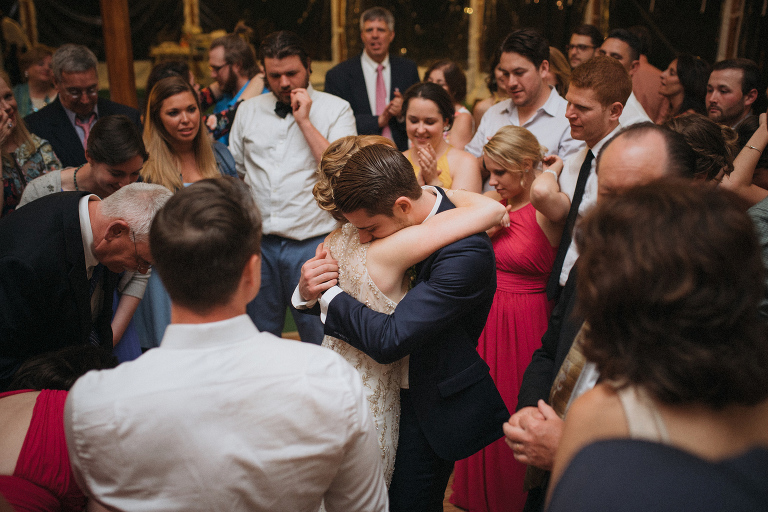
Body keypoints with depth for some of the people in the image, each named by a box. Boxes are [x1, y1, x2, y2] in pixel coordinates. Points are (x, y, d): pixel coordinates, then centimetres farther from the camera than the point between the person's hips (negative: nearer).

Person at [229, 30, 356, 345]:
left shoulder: (336, 109, 0)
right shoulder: (248, 110, 11)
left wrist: (304, 120, -13)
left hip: (312, 244, -3)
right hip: (258, 242, 4)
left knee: (321, 342, 4)